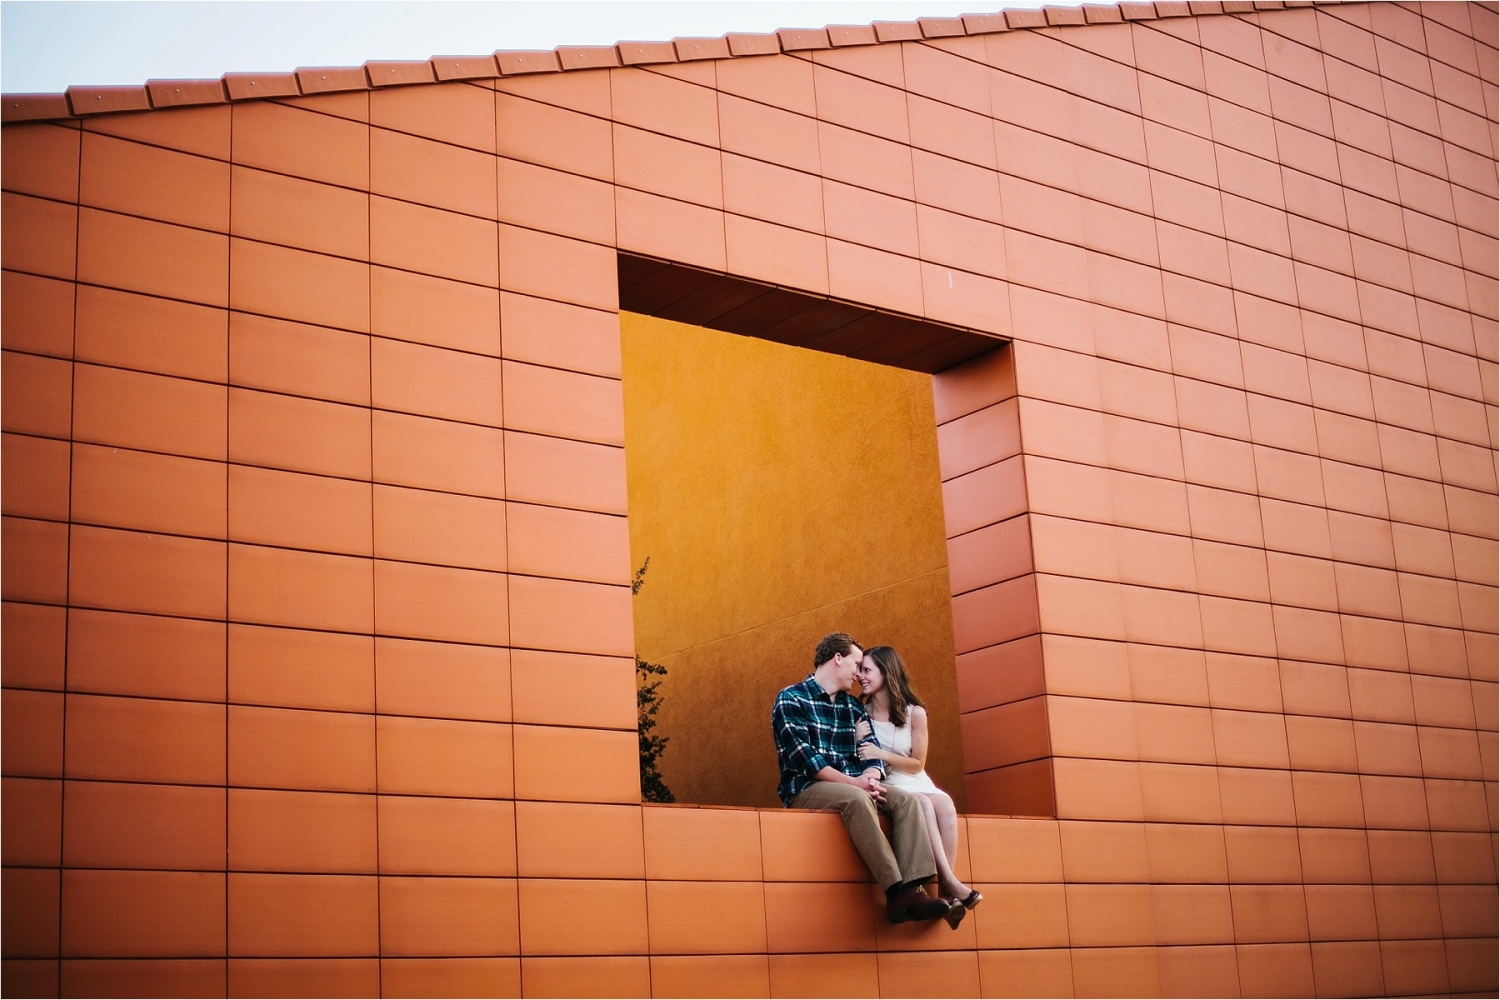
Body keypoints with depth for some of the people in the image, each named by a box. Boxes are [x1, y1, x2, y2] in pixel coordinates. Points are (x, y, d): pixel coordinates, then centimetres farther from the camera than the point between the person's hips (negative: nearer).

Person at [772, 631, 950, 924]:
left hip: (854, 788, 7)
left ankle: (913, 888, -36)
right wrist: (853, 782, -22)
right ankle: (896, 891, -40)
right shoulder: (791, 700, -1)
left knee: (907, 800, -19)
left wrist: (870, 777, -16)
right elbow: (803, 756, -14)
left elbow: (872, 753, 9)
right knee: (856, 798, -36)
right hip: (807, 789, -6)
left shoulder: (853, 707, 20)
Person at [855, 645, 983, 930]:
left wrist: (881, 754, -12)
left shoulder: (915, 713, 2)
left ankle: (944, 891, -37)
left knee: (944, 804, -32)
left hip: (915, 783, 2)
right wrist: (857, 741, -13)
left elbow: (917, 765, 2)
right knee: (922, 803, -33)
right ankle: (951, 884, -40)